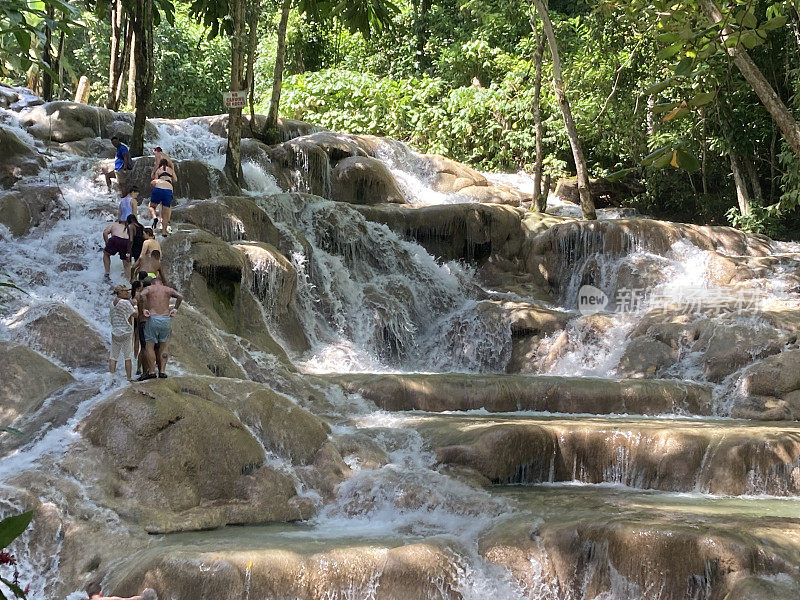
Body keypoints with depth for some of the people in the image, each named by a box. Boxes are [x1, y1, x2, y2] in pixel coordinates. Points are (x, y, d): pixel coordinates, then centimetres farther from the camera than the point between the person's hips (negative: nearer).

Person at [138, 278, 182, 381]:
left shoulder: (149, 288, 9)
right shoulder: (168, 290, 14)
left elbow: (142, 295, -13)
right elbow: (180, 297, 0)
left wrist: (144, 309, -8)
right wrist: (175, 309, 6)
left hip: (152, 318, -2)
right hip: (166, 318, 2)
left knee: (150, 346, 4)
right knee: (165, 346, 11)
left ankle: (152, 372, 1)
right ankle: (162, 371, 5)